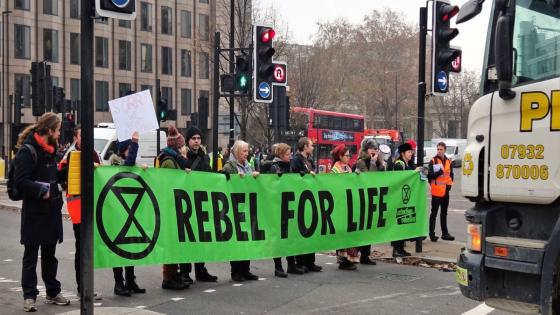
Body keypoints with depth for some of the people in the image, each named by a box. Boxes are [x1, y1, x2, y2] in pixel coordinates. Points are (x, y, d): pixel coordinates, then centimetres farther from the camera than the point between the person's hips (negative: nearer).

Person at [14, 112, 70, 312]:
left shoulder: (49, 150, 13)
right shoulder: (28, 151, -14)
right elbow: (20, 181, -20)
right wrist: (42, 190, -20)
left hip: (51, 211, 8)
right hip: (34, 213, -8)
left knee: (50, 255, 15)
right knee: (31, 256, 2)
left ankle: (53, 293, 24)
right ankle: (29, 296, 9)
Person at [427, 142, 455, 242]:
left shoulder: (448, 161, 11)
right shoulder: (433, 161, -5)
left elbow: (451, 174, 17)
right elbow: (430, 175, -13)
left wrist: (449, 184, 3)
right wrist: (440, 172, -24)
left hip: (446, 191, 5)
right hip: (436, 191, -5)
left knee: (444, 213, 12)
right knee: (434, 213, -1)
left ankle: (445, 233, 18)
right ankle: (432, 234, 3)